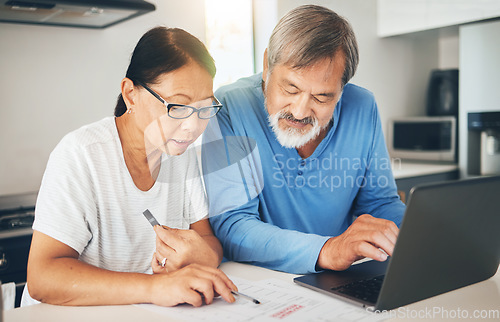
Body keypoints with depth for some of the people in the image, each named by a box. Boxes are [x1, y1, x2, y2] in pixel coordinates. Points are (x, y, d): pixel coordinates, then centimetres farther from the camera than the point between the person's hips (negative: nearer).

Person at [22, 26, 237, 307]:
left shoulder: (184, 153, 0)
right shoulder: (81, 155, -18)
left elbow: (210, 240, 1)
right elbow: (42, 278, -24)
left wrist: (203, 255, -23)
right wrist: (153, 286, -36)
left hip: (149, 315, 5)